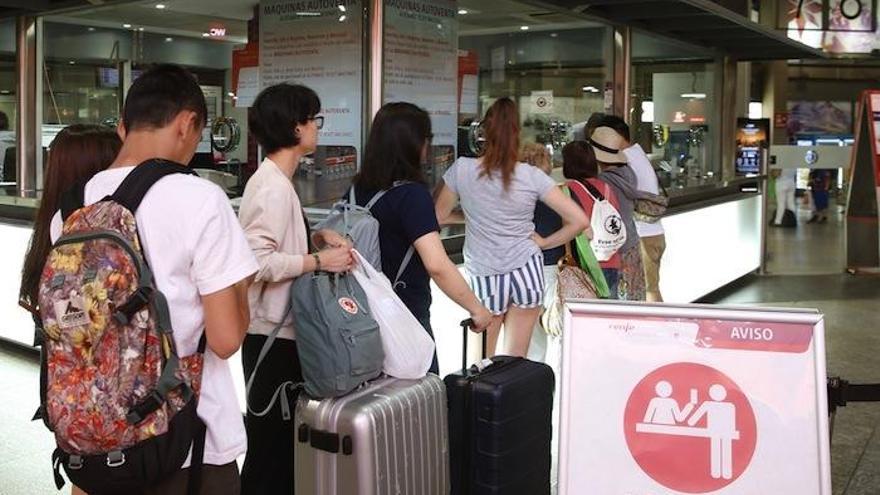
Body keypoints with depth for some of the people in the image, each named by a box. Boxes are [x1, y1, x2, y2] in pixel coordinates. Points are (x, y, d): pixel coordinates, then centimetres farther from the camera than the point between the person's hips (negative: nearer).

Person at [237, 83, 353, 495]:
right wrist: (319, 261, -23)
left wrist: (318, 237, 4)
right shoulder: (273, 187, -20)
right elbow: (257, 261, -27)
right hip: (273, 333, -10)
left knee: (279, 432, 19)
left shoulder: (275, 181, 11)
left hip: (279, 328, 10)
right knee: (271, 436, 2)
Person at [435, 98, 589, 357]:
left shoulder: (462, 169, -7)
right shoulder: (532, 177, -7)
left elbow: (438, 216, 4)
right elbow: (579, 220, -7)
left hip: (484, 276, -1)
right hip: (527, 270, 1)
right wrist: (544, 242, 6)